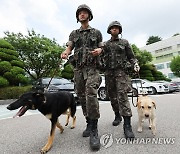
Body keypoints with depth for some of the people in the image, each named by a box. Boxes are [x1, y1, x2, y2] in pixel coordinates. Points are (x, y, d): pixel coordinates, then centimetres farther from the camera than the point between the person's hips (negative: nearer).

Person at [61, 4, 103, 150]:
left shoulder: (97, 32, 14)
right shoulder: (74, 34, 19)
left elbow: (102, 48, 15)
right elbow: (69, 47, 6)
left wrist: (99, 50, -10)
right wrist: (65, 53, -18)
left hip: (92, 68, -3)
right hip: (78, 68, 4)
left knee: (91, 93, -26)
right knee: (82, 97, 4)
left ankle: (94, 130, -17)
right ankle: (89, 123, 19)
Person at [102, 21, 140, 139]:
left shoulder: (125, 42, 12)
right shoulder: (105, 44, 16)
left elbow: (131, 57, 10)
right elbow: (101, 58, 15)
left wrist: (135, 64, -9)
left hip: (121, 71, -3)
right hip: (109, 72, 3)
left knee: (122, 96, -16)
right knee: (112, 96, 7)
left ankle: (127, 125, -14)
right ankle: (117, 116, 28)